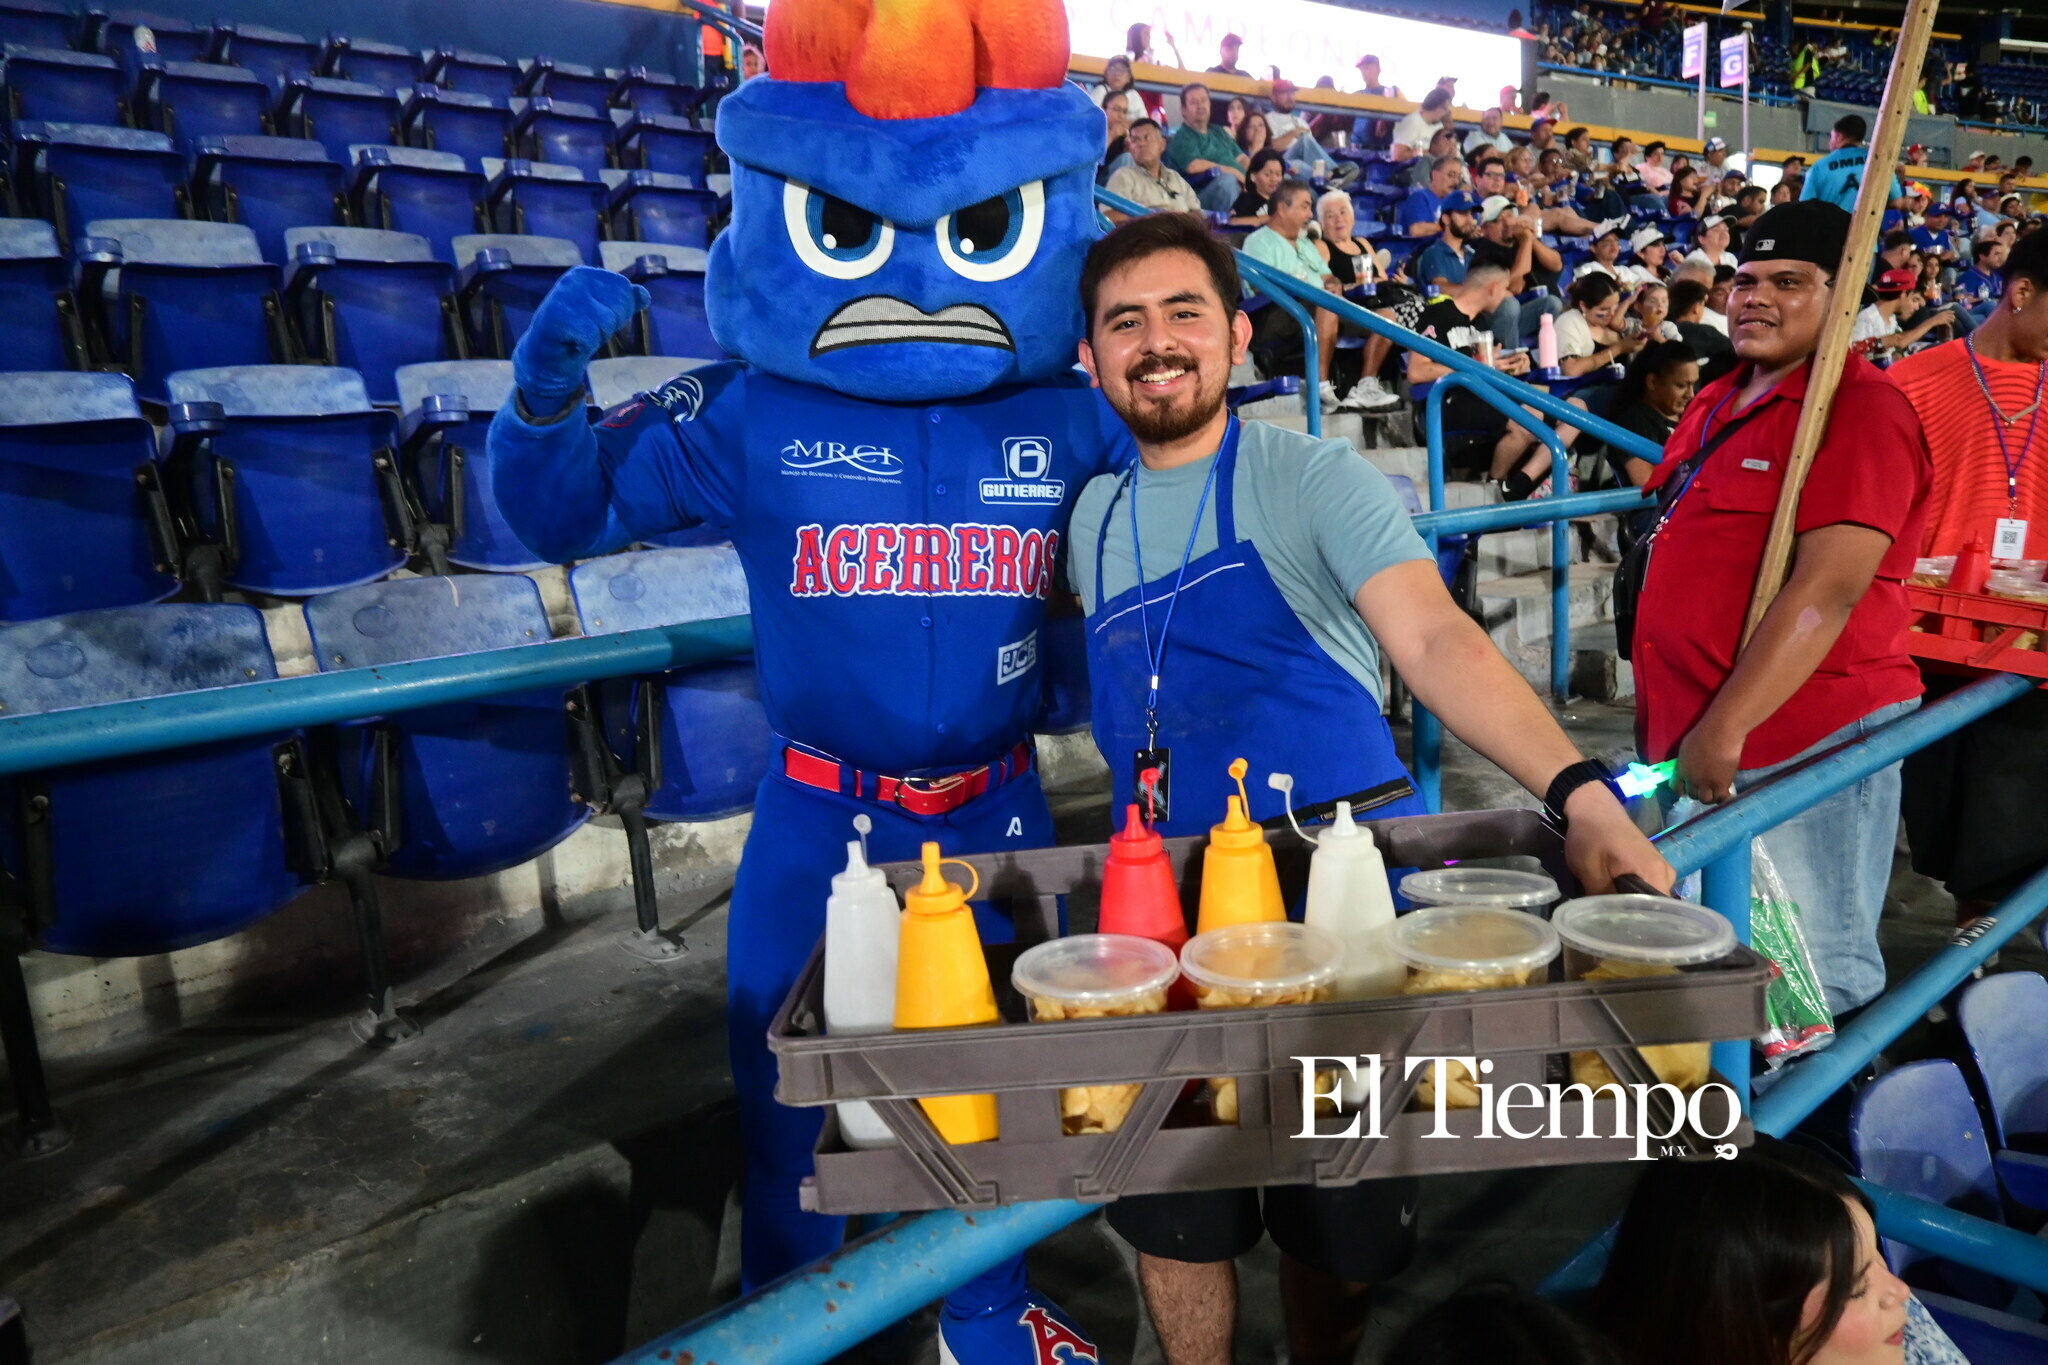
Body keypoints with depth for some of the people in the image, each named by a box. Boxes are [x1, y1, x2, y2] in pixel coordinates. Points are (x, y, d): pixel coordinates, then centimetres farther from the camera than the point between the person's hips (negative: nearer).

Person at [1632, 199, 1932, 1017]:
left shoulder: (1861, 410, -12)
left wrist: (1725, 727, -25)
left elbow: (1829, 588, -22)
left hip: (1803, 741, -8)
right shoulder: (1716, 404, 14)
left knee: (1812, 985, 1)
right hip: (1697, 737, 9)